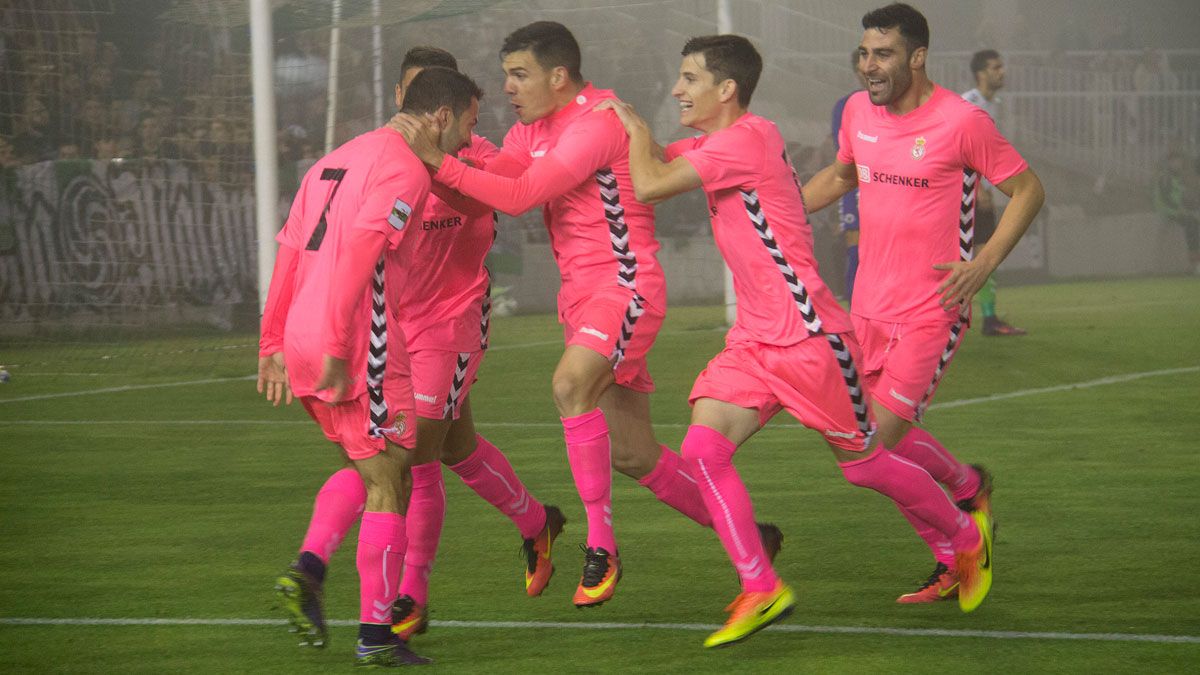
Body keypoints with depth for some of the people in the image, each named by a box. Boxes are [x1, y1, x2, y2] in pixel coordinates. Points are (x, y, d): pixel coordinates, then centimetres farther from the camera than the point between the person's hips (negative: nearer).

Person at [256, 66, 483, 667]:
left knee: (368, 469, 23)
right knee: (388, 483, 1)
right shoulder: (405, 169, -9)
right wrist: (337, 349, -23)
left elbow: (288, 252, 18)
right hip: (361, 348, -8)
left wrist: (273, 345, 18)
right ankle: (376, 635, 2)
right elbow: (359, 250, -21)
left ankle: (307, 569, 4)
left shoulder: (335, 161, 19)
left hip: (300, 344, 8)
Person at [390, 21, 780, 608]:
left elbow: (519, 197, -25)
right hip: (582, 294, 10)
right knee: (631, 455, 9)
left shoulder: (598, 124, -16)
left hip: (625, 285, -10)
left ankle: (601, 548, -27)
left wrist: (437, 159, -29)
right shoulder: (535, 128, 14)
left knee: (571, 384, -33)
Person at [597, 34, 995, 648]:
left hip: (809, 338, -8)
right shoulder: (717, 145, 10)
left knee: (864, 465, 7)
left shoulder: (748, 139, -18)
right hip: (753, 340, 8)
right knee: (702, 448, -11)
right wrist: (626, 125, 5)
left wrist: (636, 125, -3)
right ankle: (760, 590, -6)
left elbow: (648, 185, -19)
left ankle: (967, 536, 31)